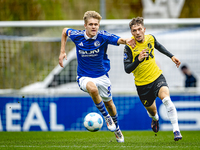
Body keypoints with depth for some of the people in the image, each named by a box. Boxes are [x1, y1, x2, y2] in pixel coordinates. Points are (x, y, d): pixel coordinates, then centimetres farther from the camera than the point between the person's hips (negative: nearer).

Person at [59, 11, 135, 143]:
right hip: (84, 77, -1)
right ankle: (106, 117, -15)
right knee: (92, 88, -36)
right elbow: (65, 31, 9)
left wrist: (125, 41, -57)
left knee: (108, 102, 16)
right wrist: (62, 51, 5)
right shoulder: (77, 36, -13)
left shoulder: (103, 36, -17)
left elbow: (118, 40, -33)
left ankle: (117, 129, 43)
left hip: (102, 76, 1)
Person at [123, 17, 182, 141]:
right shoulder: (129, 47, -18)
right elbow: (127, 69, -22)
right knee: (151, 110, 17)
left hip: (157, 77, 1)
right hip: (142, 83, -1)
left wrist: (171, 56, 19)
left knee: (166, 99, -28)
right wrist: (138, 60, -37)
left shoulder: (150, 38, -5)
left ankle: (176, 130, -26)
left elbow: (158, 46, 21)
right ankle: (155, 119, 57)